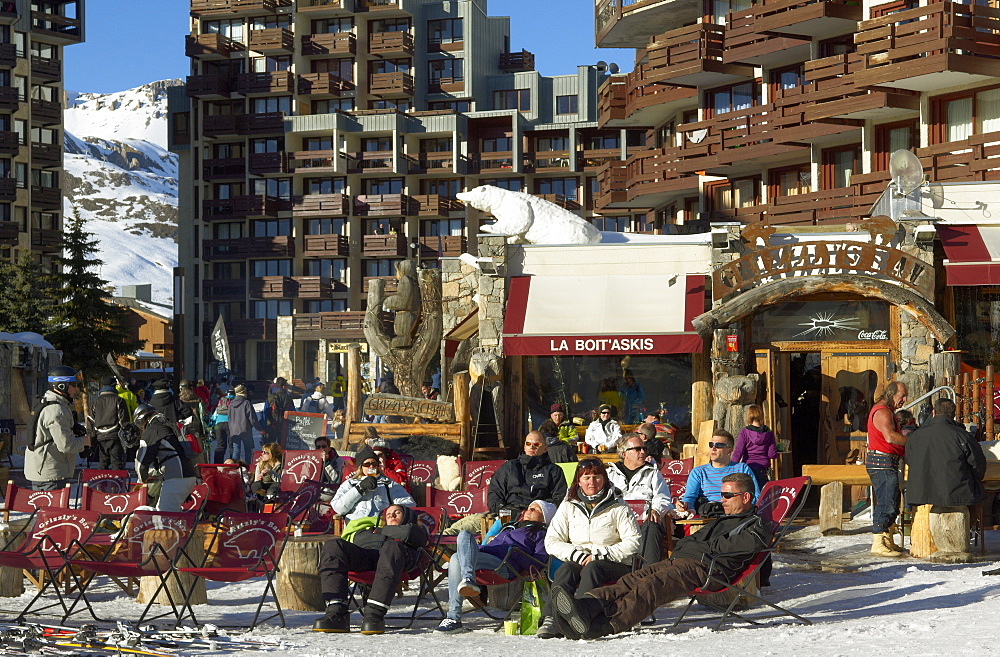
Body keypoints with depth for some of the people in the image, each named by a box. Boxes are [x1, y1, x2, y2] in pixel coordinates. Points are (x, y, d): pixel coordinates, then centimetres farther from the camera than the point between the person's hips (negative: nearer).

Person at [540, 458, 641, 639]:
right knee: (565, 570, -31)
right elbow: (551, 542, 4)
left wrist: (599, 555, -17)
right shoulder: (568, 506, 11)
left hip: (615, 565, -2)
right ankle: (553, 619, -49)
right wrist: (578, 556, -12)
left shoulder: (617, 507, 3)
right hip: (577, 562, 2)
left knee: (592, 568, -35)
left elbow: (633, 543, -7)